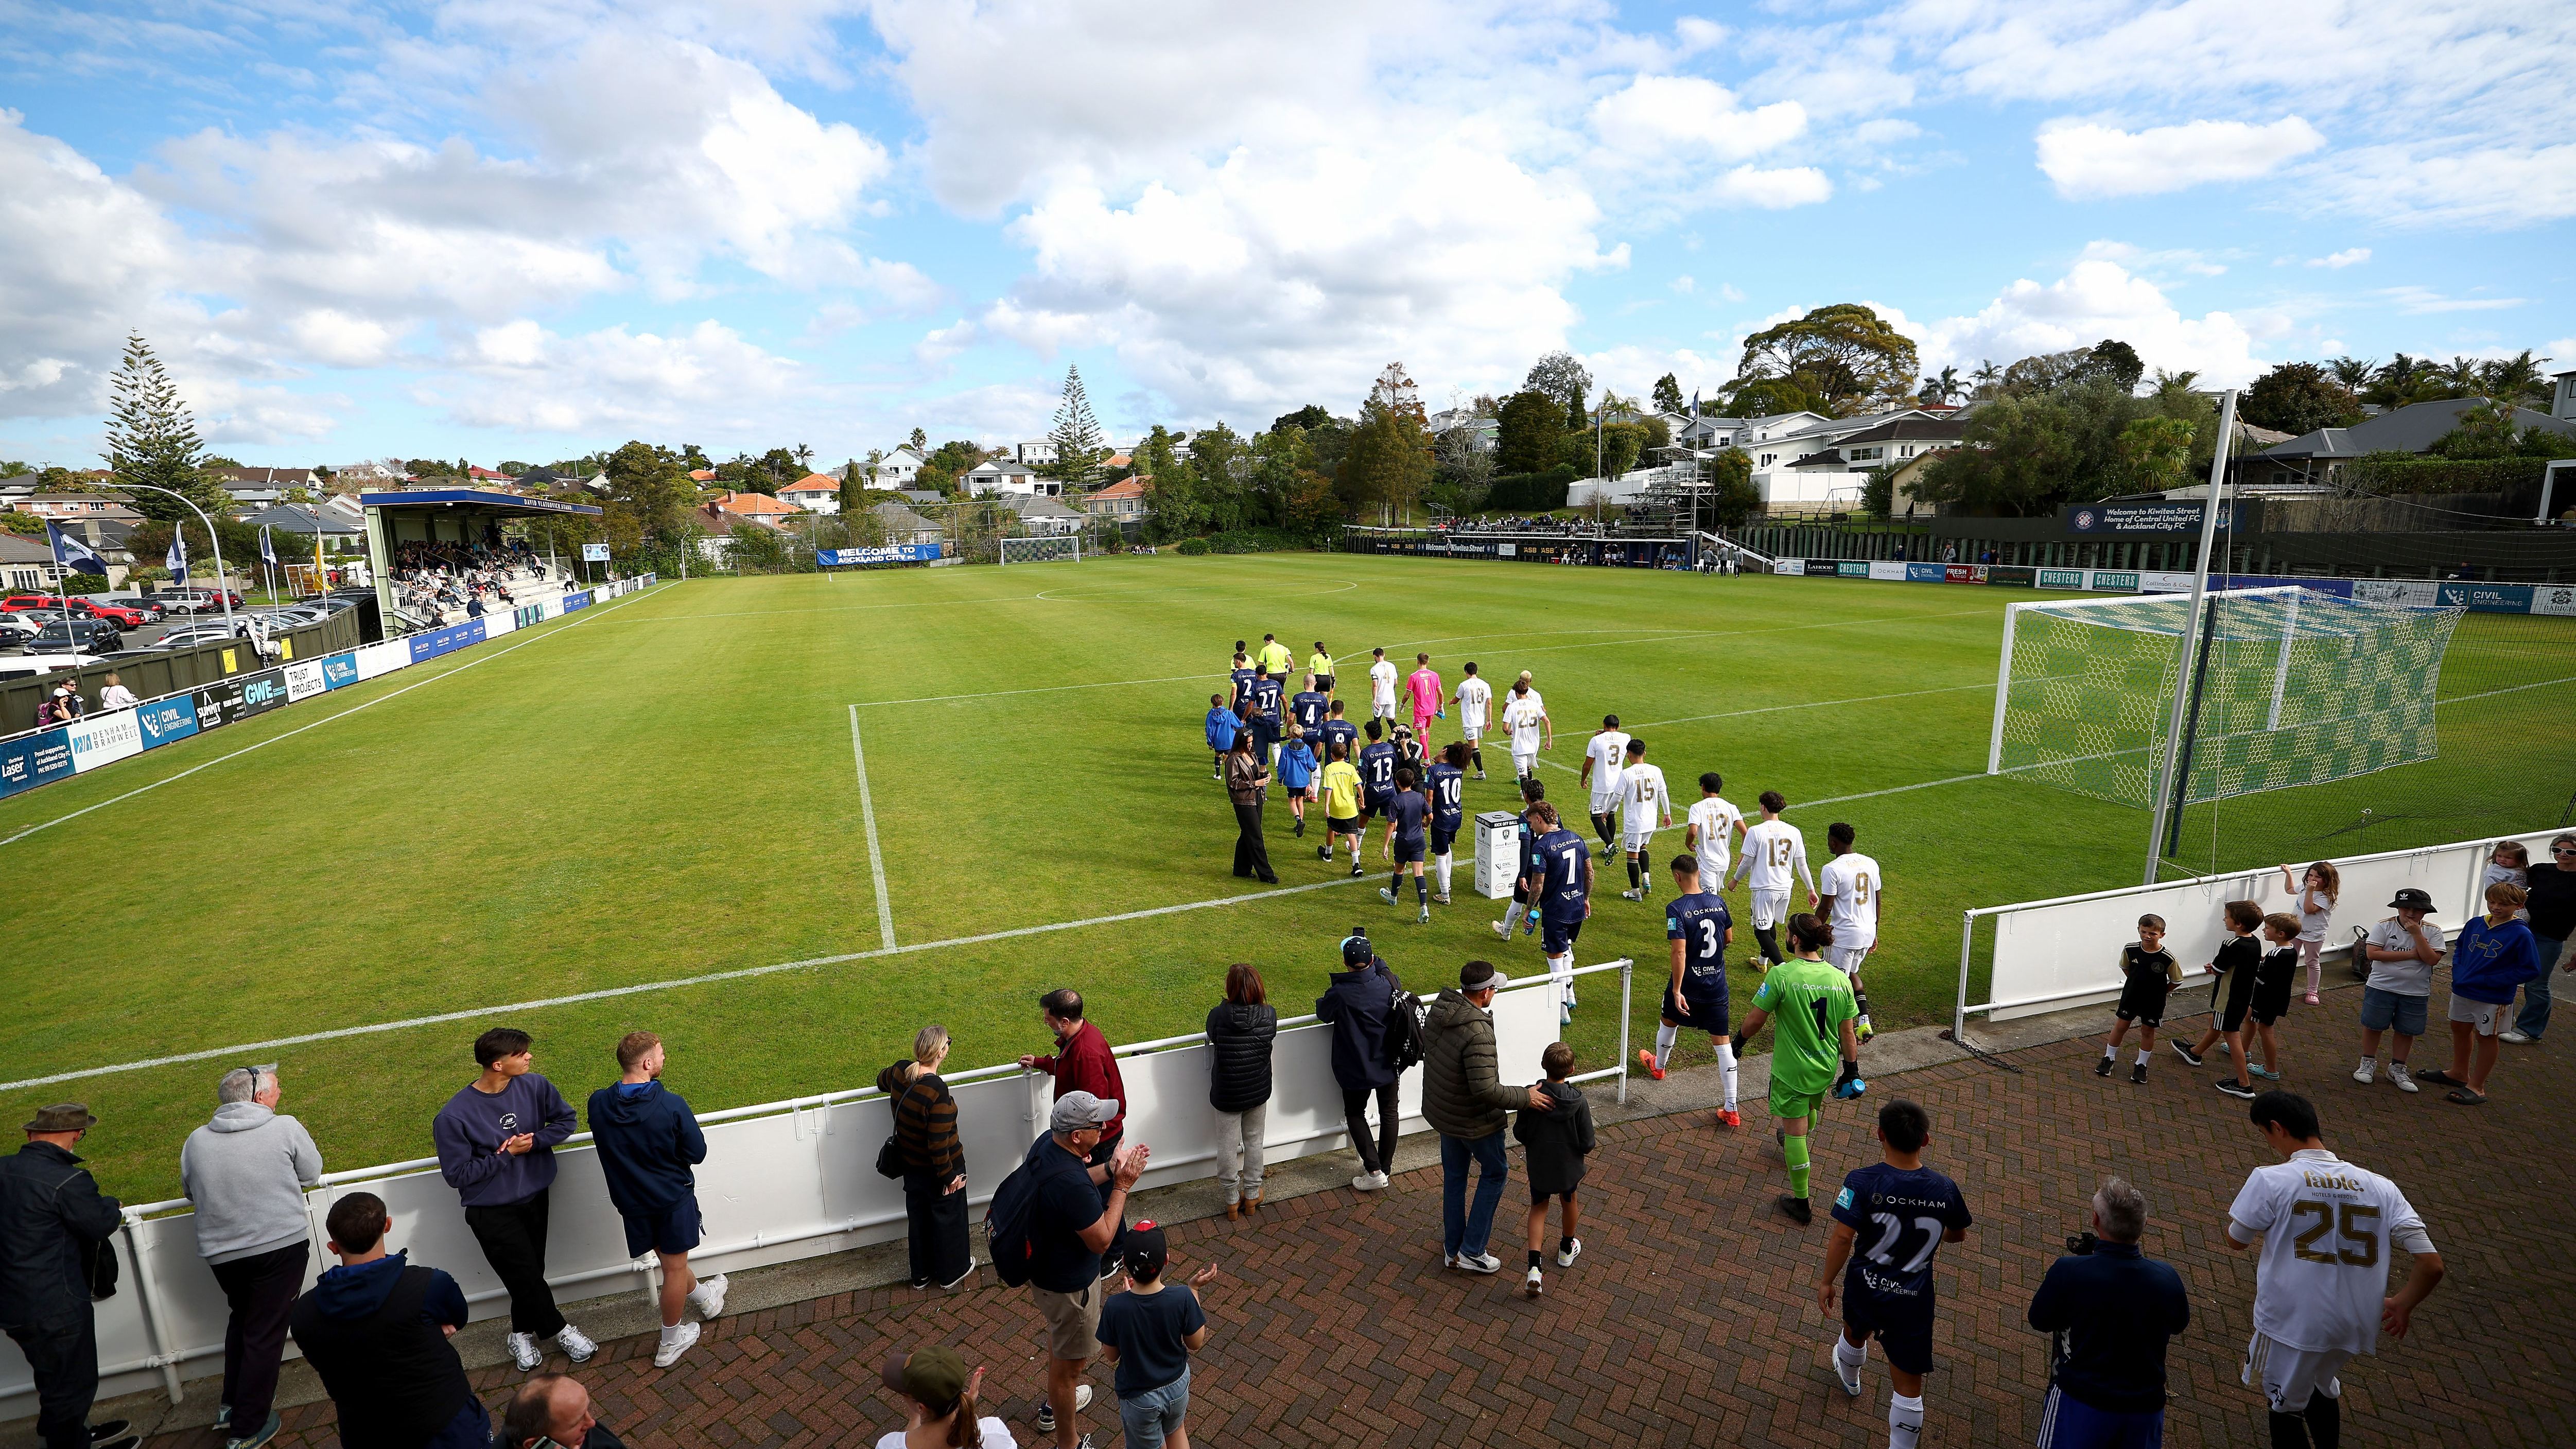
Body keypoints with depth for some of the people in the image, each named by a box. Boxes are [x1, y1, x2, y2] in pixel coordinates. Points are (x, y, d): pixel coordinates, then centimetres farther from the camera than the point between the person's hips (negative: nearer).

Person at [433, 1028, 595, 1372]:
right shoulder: (453, 1117, -22)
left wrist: (534, 1140, -16)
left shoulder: (534, 1086, -11)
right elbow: (457, 1175, -17)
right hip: (492, 1212, -4)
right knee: (527, 1276, 3)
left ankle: (522, 1333, 39)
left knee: (531, 1273, 15)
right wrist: (508, 1154, -20)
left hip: (535, 1198, 4)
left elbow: (567, 1120, 0)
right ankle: (559, 1330, 25)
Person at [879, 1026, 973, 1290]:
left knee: (918, 1217, 23)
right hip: (938, 1167, -6)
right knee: (947, 1218, 16)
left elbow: (882, 1081, 13)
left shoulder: (900, 1071, -14)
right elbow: (939, 1143, -29)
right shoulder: (938, 1091, -35)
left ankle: (922, 1274, 41)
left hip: (911, 1165, 7)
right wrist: (949, 1175, -16)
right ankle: (952, 1272, 36)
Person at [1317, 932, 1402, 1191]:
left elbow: (1323, 1015, -5)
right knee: (1388, 1112, 20)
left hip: (1356, 1069, -3)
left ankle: (1374, 1171, 9)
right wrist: (1375, 961, 19)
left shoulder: (1339, 994, -26)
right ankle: (1385, 1167, 29)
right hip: (1389, 1063, 3)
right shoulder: (1388, 983, -15)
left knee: (1355, 1114, 17)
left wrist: (1326, 994, 12)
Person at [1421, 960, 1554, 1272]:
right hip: (1474, 1120, -7)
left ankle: (1452, 1249, 37)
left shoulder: (1436, 1012, -9)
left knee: (1454, 1176, 22)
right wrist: (1526, 1097, -22)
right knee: (1495, 1172, 17)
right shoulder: (1477, 1032, -34)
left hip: (1441, 1111, 7)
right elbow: (1486, 1091, -35)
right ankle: (1471, 1252, 21)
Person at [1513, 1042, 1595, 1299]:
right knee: (1568, 1203, 27)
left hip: (1538, 1167, 0)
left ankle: (1534, 1267, 7)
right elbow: (1587, 1144, -18)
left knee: (1538, 1208, 20)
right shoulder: (1579, 1101, -24)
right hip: (1568, 1167, 0)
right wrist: (1585, 1145, 6)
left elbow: (1520, 1135, -14)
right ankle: (1567, 1249, 51)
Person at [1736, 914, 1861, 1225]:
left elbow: (1755, 1020, -15)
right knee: (1811, 1111, 32)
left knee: (1795, 1133, 8)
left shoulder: (1781, 975, -23)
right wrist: (1852, 1070, 11)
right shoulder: (1840, 979, -9)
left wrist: (1740, 1040, 4)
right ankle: (1790, 1147, 63)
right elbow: (1847, 1034, -2)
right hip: (1825, 1070, 6)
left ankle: (1802, 1204, 19)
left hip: (1791, 1071, -6)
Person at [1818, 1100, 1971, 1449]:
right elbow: (1958, 1236, 4)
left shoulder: (1862, 1181, -25)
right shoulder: (1945, 1189, -16)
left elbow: (1841, 1238, -23)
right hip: (1913, 1301, -1)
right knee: (1908, 1388, 11)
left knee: (1855, 1335, 33)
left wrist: (1827, 1282, -8)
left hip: (1864, 1288, 1)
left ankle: (1850, 1378, 63)